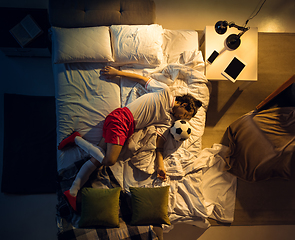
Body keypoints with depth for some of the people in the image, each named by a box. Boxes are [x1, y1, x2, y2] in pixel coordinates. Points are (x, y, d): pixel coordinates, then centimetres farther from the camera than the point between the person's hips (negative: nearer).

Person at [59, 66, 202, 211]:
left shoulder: (167, 121, 17)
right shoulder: (165, 92, 1)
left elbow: (159, 142, 11)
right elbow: (142, 79, 6)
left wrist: (160, 165, -2)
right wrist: (117, 73, 6)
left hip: (128, 130, 6)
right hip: (122, 118, -6)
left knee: (97, 159, -4)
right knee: (109, 160, -17)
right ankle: (77, 139, 1)